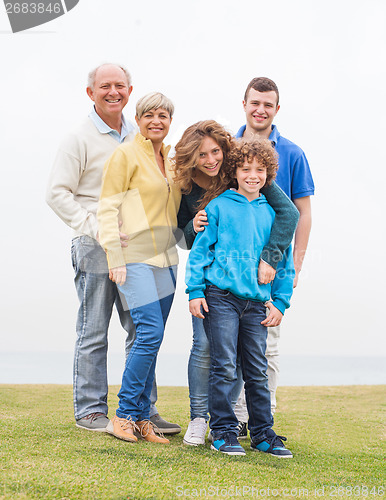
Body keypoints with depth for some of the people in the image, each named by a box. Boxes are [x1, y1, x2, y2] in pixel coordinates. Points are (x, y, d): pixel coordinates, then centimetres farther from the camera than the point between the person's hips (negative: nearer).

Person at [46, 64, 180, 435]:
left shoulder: (138, 138, 14)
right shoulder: (80, 139, -3)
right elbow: (57, 193, -7)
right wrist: (95, 228, -16)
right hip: (95, 250, -5)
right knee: (93, 334, 1)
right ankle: (90, 411, 11)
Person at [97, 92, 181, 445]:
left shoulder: (170, 159, 17)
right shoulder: (125, 155, -3)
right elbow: (107, 209, -8)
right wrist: (115, 259, -14)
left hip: (165, 257, 7)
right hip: (135, 257, -7)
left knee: (151, 339, 5)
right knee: (151, 333, -15)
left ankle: (141, 418, 11)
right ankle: (125, 415, -3)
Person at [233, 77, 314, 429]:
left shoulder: (291, 154, 2)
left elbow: (303, 214, 3)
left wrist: (295, 265, -2)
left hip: (272, 262, -2)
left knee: (266, 343, 1)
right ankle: (236, 418, 14)